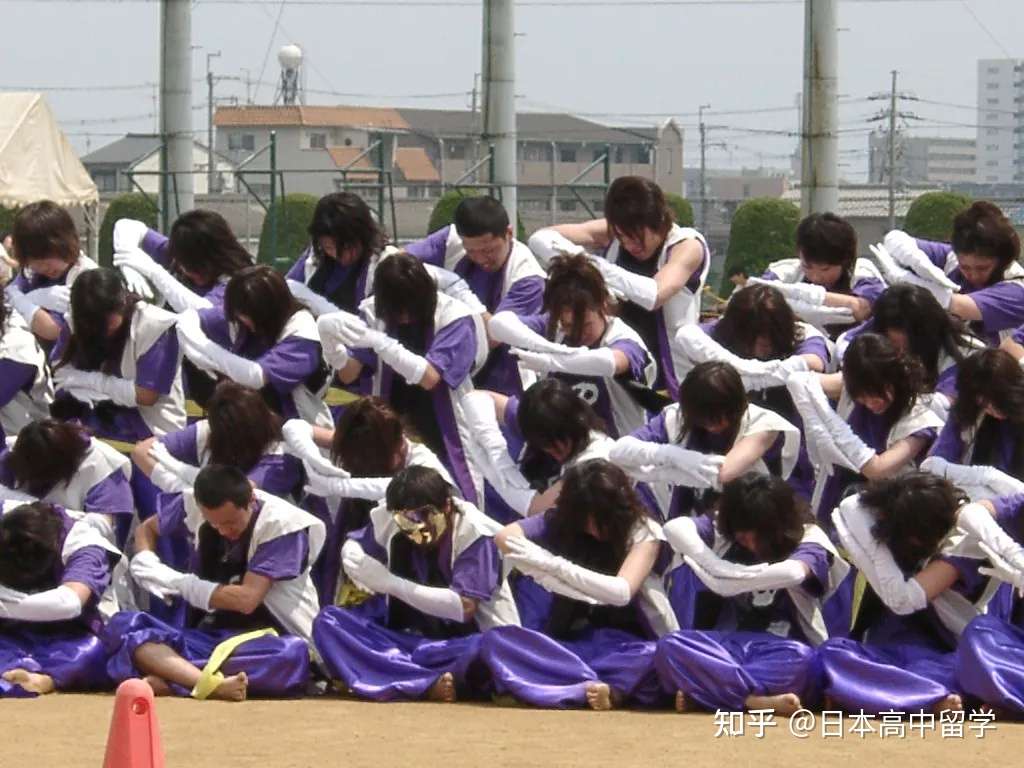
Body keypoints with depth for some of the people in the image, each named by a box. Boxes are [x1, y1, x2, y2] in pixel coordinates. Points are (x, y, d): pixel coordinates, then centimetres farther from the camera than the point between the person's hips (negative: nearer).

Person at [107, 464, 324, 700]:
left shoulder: (281, 523, -15)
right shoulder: (193, 504, -3)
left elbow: (246, 599, -21)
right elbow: (146, 529, 16)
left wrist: (180, 584, -12)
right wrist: (146, 566, -5)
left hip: (263, 644, -4)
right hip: (207, 636, 4)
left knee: (293, 655, -40)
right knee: (124, 625, -23)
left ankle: (168, 678, -42)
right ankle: (210, 683, -47)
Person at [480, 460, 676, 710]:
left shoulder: (644, 531, -7)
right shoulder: (560, 521, 0)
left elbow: (622, 591, -20)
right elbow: (506, 536, -16)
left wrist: (552, 564, -21)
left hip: (629, 645, -3)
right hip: (574, 642, 3)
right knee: (497, 640, -25)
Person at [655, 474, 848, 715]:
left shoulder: (807, 540, -4)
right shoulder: (722, 531, 5)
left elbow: (792, 572, -27)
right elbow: (674, 527, -13)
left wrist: (734, 578, -19)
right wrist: (716, 567, -25)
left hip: (780, 650, -3)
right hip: (730, 644, 3)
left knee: (801, 659, -39)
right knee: (670, 647, -28)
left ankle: (706, 691, -30)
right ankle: (757, 700, -35)